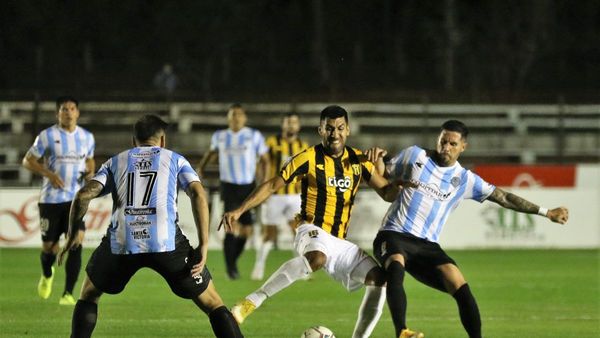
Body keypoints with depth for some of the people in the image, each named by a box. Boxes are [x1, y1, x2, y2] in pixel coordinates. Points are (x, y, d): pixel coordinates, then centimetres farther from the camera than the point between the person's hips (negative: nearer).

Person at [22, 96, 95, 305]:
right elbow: (28, 161, 0)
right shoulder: (47, 136, -4)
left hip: (76, 199, 1)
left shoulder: (87, 137, 7)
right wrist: (48, 174, -16)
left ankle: (68, 294, -13)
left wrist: (90, 172, 0)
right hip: (51, 199, -1)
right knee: (49, 246, 5)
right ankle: (47, 275, 41)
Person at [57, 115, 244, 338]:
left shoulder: (115, 162, 24)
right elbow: (198, 195, 2)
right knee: (211, 303, 10)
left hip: (121, 243, 1)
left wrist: (72, 236, 23)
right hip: (166, 243, -1)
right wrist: (203, 245, -2)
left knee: (89, 293, 29)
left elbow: (83, 196, 9)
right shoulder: (175, 159, 20)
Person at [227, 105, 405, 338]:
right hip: (312, 232, -6)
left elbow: (386, 192, 10)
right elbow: (272, 186, -2)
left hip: (339, 242, 6)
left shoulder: (359, 160, 7)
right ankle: (252, 302, -37)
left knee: (379, 279, -7)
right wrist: (239, 211, -9)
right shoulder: (310, 159, -6)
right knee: (317, 257, -41)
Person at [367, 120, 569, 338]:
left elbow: (504, 198, 14)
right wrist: (377, 160, -6)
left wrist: (546, 213, 13)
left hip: (426, 246, 2)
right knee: (396, 265, -39)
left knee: (460, 286, -23)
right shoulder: (414, 155, 7)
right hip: (393, 236, -2)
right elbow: (383, 177, 17)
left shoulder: (465, 179, 10)